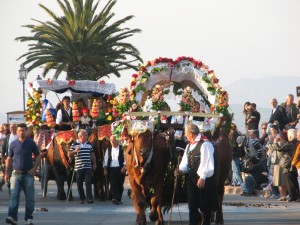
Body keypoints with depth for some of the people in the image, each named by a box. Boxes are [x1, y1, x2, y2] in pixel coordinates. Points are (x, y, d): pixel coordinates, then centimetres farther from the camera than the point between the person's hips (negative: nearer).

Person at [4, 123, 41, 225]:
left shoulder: (31, 143, 2)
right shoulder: (13, 144, 5)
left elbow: (38, 156, 8)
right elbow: (9, 159, 10)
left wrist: (35, 168, -5)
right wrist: (7, 172, 6)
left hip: (28, 174, 0)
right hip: (16, 174, 0)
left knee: (30, 198, 3)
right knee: (14, 196, -12)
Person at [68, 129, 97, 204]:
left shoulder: (89, 144, 11)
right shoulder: (74, 144, 1)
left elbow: (92, 154, 21)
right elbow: (69, 155, 0)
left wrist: (94, 163, 19)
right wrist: (75, 151, -17)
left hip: (88, 167, 1)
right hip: (78, 167, -1)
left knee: (88, 183, -9)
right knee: (79, 184, 5)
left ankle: (89, 198, -13)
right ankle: (82, 198, 16)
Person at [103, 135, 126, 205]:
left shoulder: (122, 149, 2)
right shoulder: (108, 149, 13)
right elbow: (106, 159, 14)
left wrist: (124, 167, -12)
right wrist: (105, 169, 7)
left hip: (120, 169, -2)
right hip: (111, 169, 2)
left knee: (120, 184, 2)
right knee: (113, 184, -13)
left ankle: (119, 199, 12)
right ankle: (115, 198, -23)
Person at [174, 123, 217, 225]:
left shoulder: (205, 144, -15)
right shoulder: (189, 146, 13)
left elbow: (207, 163, -19)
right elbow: (186, 161, 13)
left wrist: (203, 177, -21)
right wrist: (181, 170, -6)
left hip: (204, 179, -8)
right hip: (191, 178, 8)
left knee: (205, 206, 3)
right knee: (192, 205, 5)